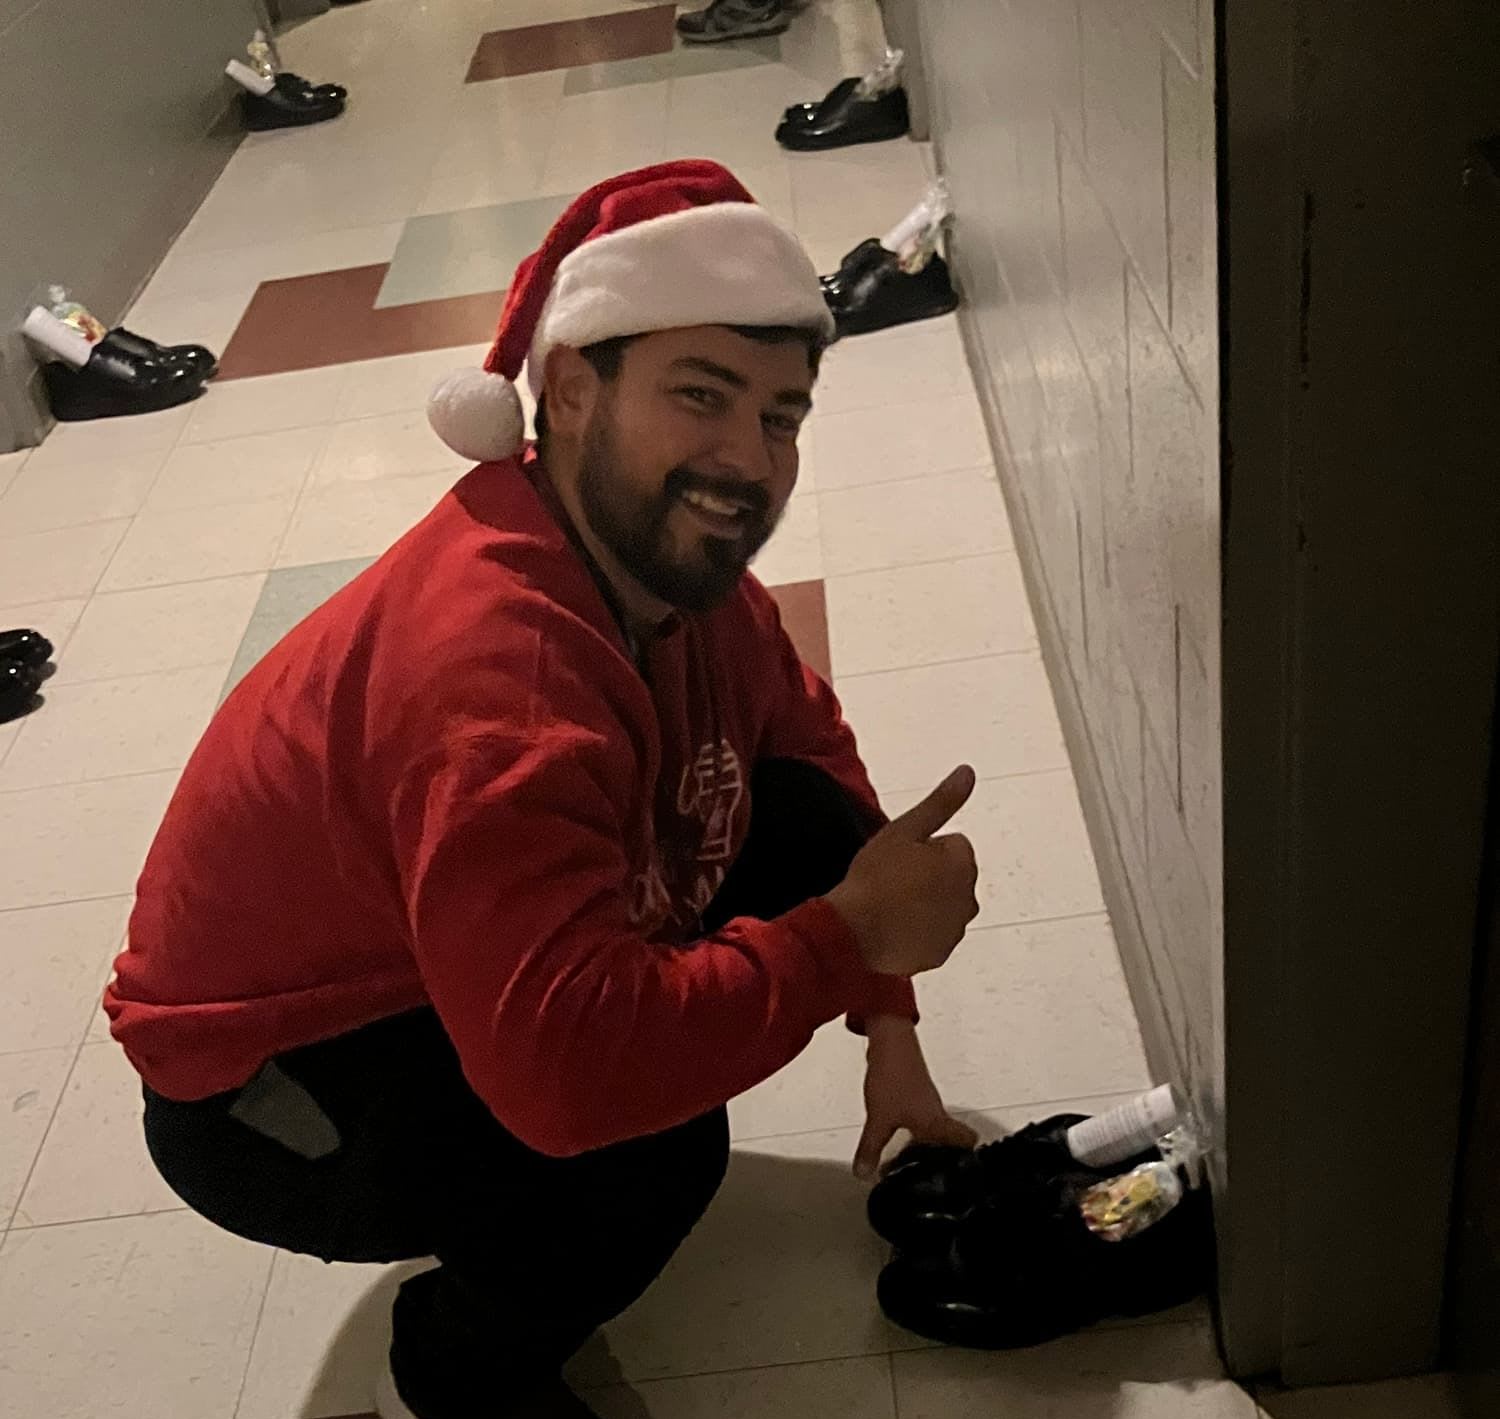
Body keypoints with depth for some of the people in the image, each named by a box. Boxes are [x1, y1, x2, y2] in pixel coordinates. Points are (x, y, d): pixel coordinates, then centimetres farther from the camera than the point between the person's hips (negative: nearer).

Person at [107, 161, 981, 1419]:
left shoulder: (669, 551, -9)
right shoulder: (498, 665, -38)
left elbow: (806, 739, 7)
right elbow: (574, 1071, -46)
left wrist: (889, 1035, 4)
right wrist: (854, 932, -31)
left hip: (440, 983, 9)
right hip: (261, 1094, -9)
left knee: (813, 823, -4)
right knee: (644, 1146, -35)